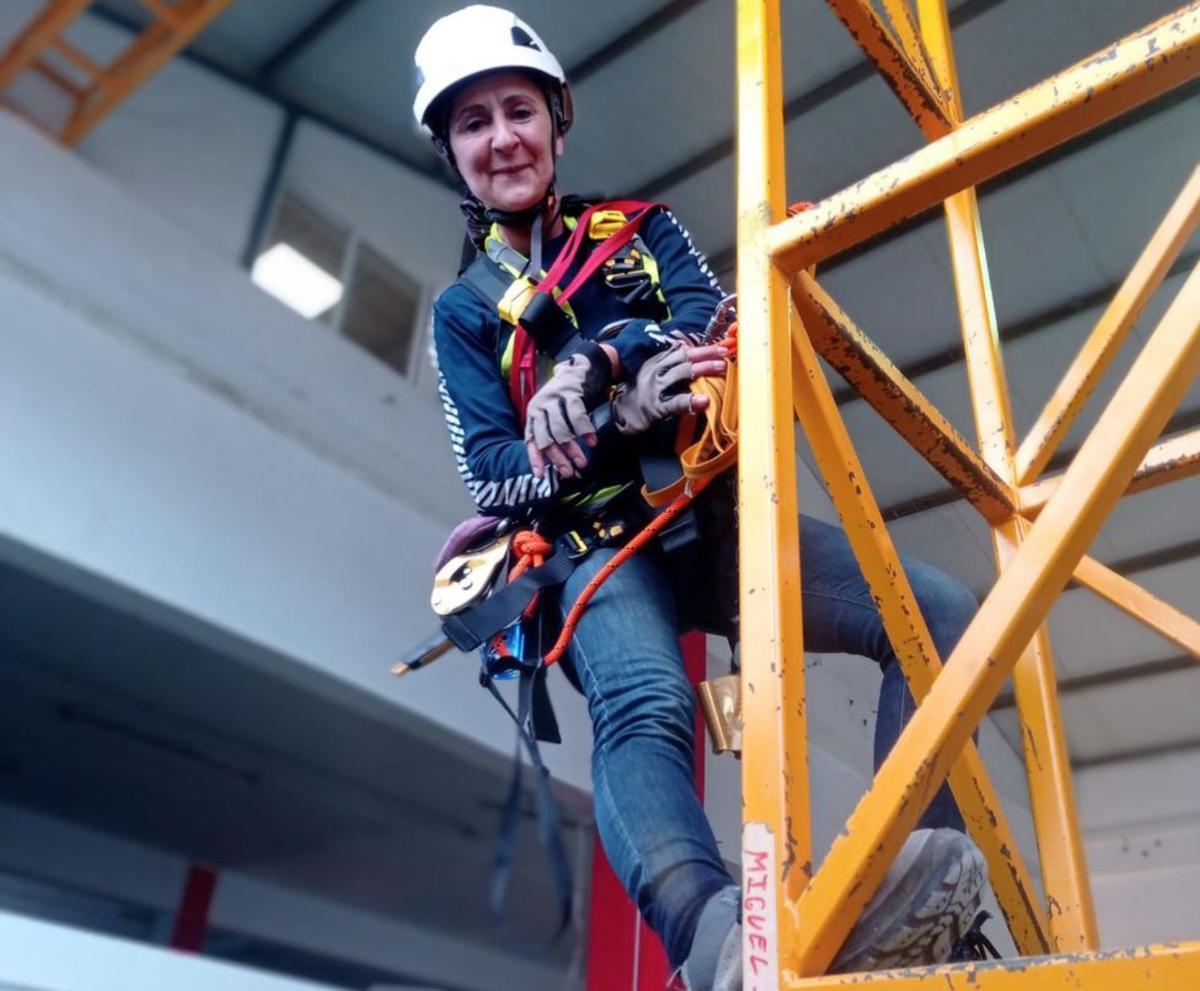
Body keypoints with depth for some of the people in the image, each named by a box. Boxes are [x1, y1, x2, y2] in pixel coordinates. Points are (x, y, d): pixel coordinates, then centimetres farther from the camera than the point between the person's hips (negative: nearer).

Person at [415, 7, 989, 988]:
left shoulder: (644, 230, 20)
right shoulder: (466, 310, 14)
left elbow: (719, 340, 0)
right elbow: (492, 473, -1)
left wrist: (599, 363, -22)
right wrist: (622, 414, -21)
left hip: (716, 515, 3)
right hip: (600, 547, -3)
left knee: (939, 610, -19)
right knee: (644, 705, -36)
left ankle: (902, 889, -29)